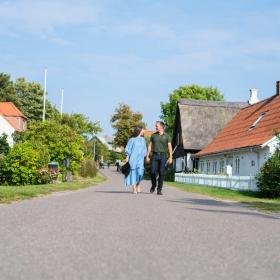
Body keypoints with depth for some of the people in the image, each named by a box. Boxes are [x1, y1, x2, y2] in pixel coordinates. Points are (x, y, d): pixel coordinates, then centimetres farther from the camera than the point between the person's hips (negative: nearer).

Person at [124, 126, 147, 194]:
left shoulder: (143, 139, 13)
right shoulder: (132, 139, -2)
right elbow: (128, 149, -2)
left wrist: (144, 157, 16)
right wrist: (127, 157, -9)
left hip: (140, 159, 3)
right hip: (133, 158, -3)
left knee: (140, 172, -11)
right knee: (133, 172, -3)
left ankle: (138, 186, 12)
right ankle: (134, 189, 1)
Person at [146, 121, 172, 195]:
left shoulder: (166, 136, 4)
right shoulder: (153, 135, 10)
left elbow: (170, 147, 0)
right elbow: (150, 146, 11)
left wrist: (170, 157, -10)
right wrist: (147, 156, 5)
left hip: (163, 155, -1)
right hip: (154, 155, 1)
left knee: (161, 173, -4)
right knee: (153, 172, -7)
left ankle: (159, 190, 2)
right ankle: (153, 185, 19)